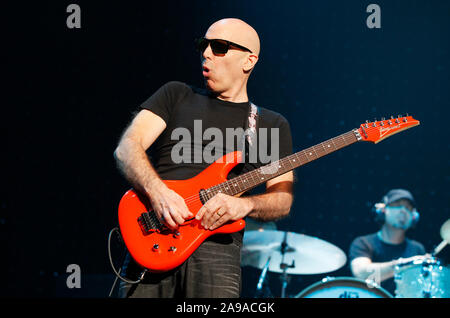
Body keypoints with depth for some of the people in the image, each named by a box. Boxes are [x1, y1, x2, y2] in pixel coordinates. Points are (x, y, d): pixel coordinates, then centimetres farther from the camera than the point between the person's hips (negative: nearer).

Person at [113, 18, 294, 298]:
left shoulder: (272, 125, 17)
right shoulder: (176, 95, 18)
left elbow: (283, 198, 8)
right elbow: (127, 148, 5)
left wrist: (244, 204, -15)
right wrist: (156, 191, -15)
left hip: (218, 244, -1)